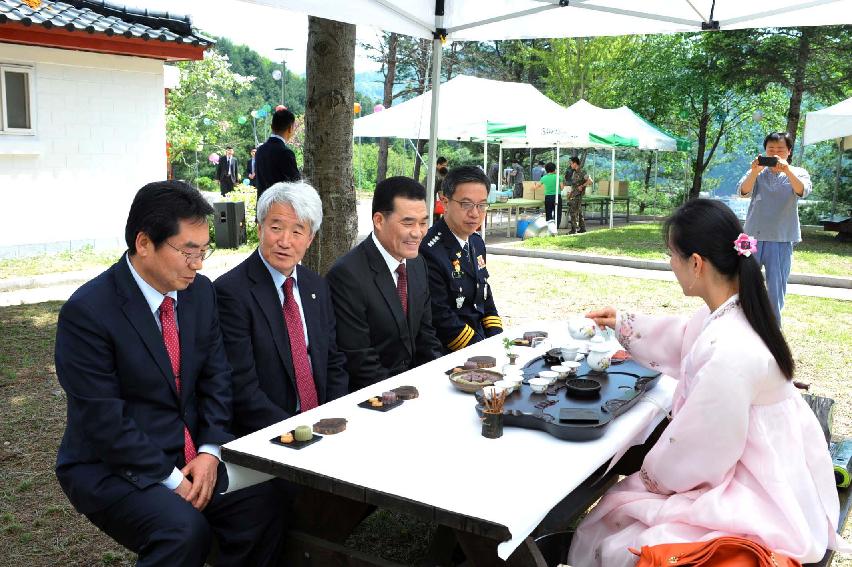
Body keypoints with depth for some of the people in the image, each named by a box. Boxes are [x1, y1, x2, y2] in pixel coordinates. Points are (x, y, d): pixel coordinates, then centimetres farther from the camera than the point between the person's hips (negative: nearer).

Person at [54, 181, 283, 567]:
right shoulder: (87, 311, -18)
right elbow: (103, 419, -19)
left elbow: (216, 376, 6)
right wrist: (169, 479, -17)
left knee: (260, 504, -17)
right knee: (184, 530, -30)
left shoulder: (201, 292, 1)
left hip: (190, 455, 6)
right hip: (112, 467, -5)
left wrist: (210, 450, -8)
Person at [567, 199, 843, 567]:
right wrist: (623, 325, 28)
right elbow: (683, 340, 21)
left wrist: (653, 473, -2)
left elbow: (697, 451, -21)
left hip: (759, 502, -9)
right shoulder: (731, 311, -3)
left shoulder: (728, 353, -33)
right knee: (616, 505, 15)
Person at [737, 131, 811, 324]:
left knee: (776, 287, 4)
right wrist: (754, 172, -29)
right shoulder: (757, 172, 8)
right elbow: (743, 190, -10)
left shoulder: (798, 173, 7)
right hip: (754, 236, 1)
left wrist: (787, 170, -32)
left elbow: (802, 191, -15)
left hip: (782, 239, -1)